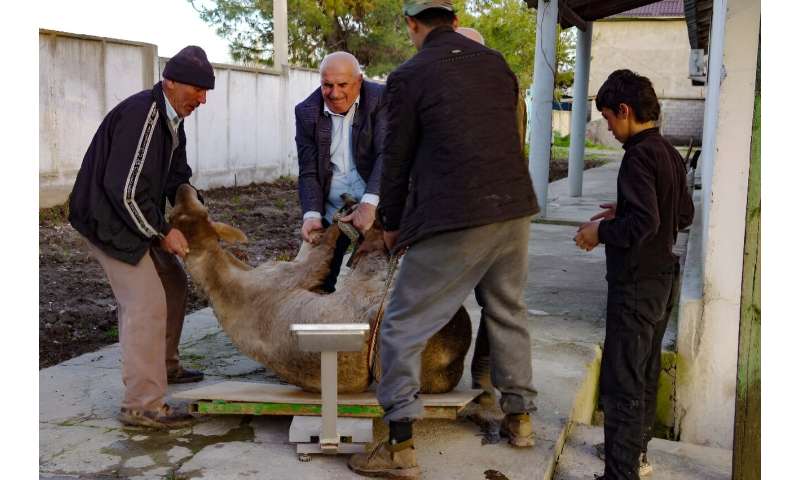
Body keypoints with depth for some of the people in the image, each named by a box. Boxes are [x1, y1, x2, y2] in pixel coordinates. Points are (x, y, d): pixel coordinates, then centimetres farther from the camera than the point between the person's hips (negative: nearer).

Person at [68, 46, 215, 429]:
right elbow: (125, 189, -28)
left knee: (172, 284, 18)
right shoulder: (141, 114, -24)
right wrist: (161, 232, -19)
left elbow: (177, 178, 15)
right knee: (146, 302, -13)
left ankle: (164, 366, 35)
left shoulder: (171, 118, 7)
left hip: (136, 217, 10)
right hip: (108, 219, -10)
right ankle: (142, 405, -7)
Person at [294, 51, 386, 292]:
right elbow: (308, 171, -3)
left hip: (376, 206, -2)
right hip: (331, 210, 3)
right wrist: (312, 214, -19)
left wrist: (369, 203, -32)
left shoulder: (381, 99, -10)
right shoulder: (306, 111, -2)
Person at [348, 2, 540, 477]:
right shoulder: (496, 62, 10)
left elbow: (397, 159, -1)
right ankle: (520, 416, 35)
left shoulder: (408, 77, -6)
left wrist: (391, 224, 13)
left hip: (453, 221, -6)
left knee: (404, 327, 3)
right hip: (515, 208, 6)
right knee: (509, 313, 22)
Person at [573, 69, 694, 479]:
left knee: (621, 383, -5)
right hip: (662, 279, 10)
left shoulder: (639, 156, -19)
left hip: (636, 284, -10)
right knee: (646, 372, 21)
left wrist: (601, 232, -12)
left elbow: (643, 223, -27)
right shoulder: (671, 154, 10)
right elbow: (685, 215, 18)